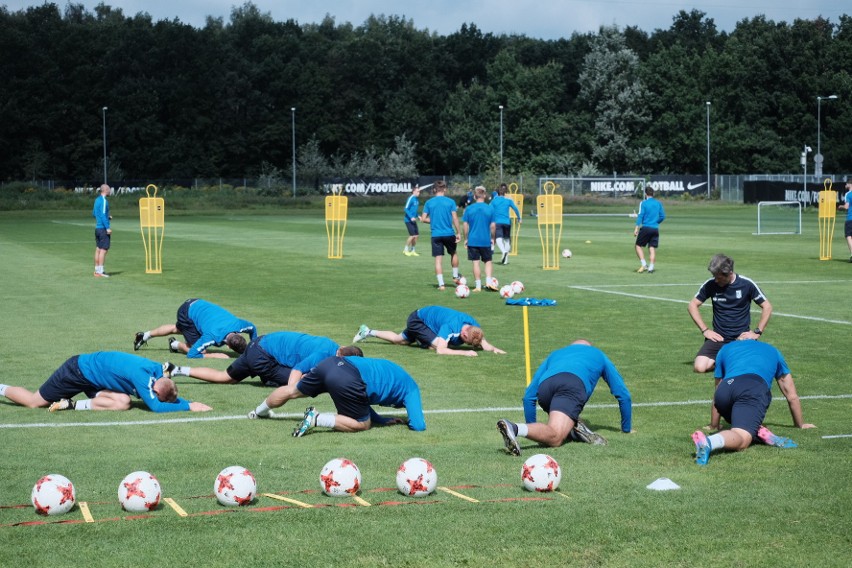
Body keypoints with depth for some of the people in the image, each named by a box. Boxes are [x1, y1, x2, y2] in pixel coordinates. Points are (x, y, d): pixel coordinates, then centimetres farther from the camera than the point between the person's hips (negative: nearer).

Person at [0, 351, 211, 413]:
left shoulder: (158, 371, -10)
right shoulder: (141, 374, -34)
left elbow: (170, 398, 2)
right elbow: (155, 406, -36)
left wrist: (190, 403, -16)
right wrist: (188, 406, -33)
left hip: (89, 369, 7)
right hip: (79, 370, -7)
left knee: (123, 403, -13)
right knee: (34, 402, 2)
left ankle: (72, 404, -3)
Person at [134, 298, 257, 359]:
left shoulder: (237, 324, -27)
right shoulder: (213, 335, -42)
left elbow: (252, 328, -2)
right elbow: (191, 355, -36)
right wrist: (215, 355, -35)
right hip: (187, 312, -7)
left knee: (177, 328, 34)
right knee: (201, 351, -12)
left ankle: (144, 336, 49)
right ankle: (176, 345, 13)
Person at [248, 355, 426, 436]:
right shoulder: (411, 389, 13)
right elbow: (418, 426, 6)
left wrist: (384, 421, 34)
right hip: (349, 382, -8)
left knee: (292, 390, 30)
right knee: (363, 424, 10)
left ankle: (259, 411, 51)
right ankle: (316, 419, -5)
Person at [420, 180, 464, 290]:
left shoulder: (429, 202, 1)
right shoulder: (450, 202, -2)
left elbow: (424, 219, 1)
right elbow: (455, 218, -6)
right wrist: (459, 233, 0)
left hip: (436, 235, 0)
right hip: (449, 234, 0)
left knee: (438, 259, 1)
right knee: (453, 254, 24)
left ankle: (441, 284, -3)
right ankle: (455, 277, 33)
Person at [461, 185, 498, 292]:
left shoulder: (469, 209, -3)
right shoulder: (490, 208, -3)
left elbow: (465, 225, -2)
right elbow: (493, 225, -1)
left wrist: (466, 239, 8)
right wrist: (492, 238, 11)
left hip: (472, 240, 0)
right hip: (486, 240, 0)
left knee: (476, 262, 4)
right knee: (488, 261, 13)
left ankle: (478, 286, 5)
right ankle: (489, 281, -4)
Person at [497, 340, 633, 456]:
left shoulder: (554, 354, 44)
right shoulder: (598, 355, 40)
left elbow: (528, 396, 39)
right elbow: (623, 395, 41)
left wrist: (532, 427, 45)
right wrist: (627, 429, 51)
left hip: (545, 386, 4)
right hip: (573, 384, -4)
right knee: (555, 438, -20)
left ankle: (573, 428, -7)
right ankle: (515, 429, -46)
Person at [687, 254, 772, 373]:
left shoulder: (747, 284, -5)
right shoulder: (711, 285, -1)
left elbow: (767, 307, 3)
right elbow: (692, 305, 9)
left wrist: (757, 332, -3)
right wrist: (704, 330, 1)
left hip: (742, 336, -1)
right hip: (718, 336, 1)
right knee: (699, 367, -22)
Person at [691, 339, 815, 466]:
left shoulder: (725, 349, 39)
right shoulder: (773, 352, 39)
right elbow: (792, 396, 44)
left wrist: (713, 425, 57)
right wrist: (800, 424, 58)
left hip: (725, 388, 3)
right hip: (755, 388, -3)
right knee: (741, 440, -16)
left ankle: (758, 430, -2)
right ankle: (708, 442, -48)